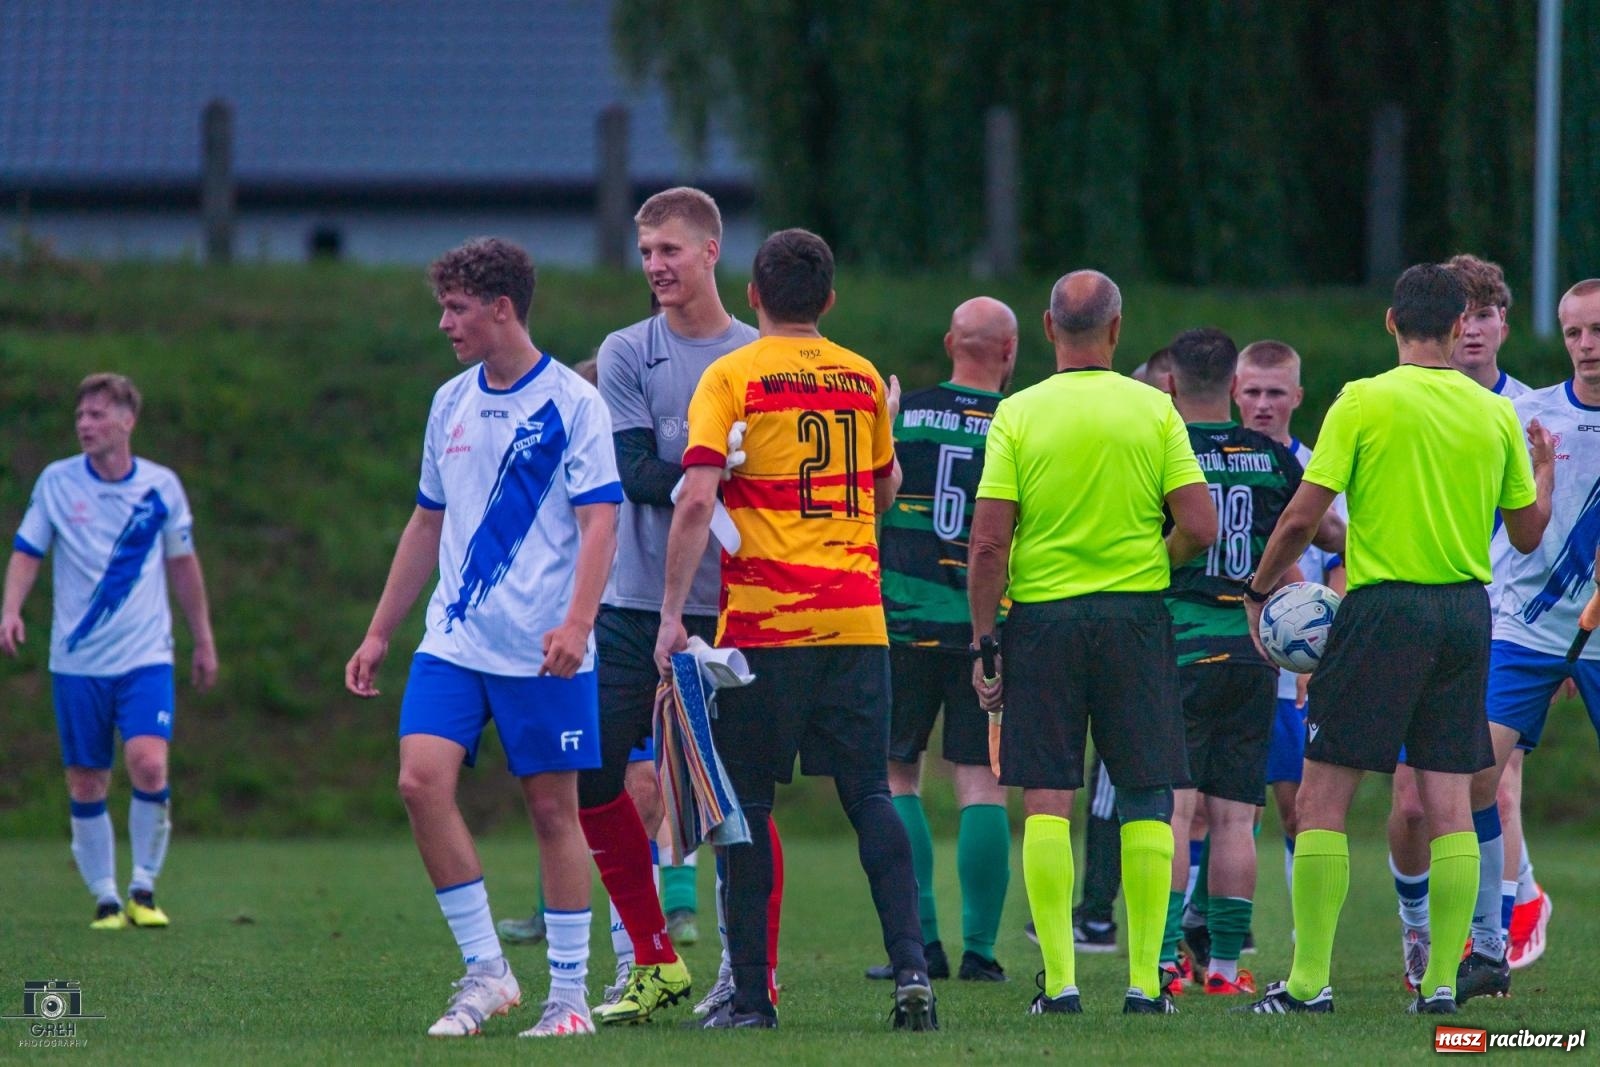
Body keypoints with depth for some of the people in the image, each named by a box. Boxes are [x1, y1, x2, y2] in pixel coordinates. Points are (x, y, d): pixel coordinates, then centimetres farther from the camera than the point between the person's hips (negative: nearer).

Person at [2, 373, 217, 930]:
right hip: (77, 661, 1)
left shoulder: (160, 486, 2)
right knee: (86, 784, 1)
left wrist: (203, 640, 17)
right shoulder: (56, 482, 0)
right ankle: (105, 899, 15)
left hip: (145, 657, -1)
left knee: (148, 761, -19)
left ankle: (144, 889, -5)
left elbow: (183, 564, 13)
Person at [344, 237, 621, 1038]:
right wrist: (379, 632, 20)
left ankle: (569, 994, 8)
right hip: (454, 640, 5)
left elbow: (600, 523, -10)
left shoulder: (571, 402, -5)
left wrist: (577, 621, -24)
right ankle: (485, 971, -4)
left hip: (544, 650, -5)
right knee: (421, 779, -12)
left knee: (553, 807, -1)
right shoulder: (451, 403, 13)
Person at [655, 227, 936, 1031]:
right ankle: (910, 965, -7)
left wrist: (673, 615, -11)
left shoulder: (731, 377, -3)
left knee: (745, 805, 3)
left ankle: (750, 991, 2)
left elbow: (696, 501, -13)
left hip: (763, 624, -3)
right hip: (857, 620, 4)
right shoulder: (863, 379, 10)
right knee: (869, 796, 6)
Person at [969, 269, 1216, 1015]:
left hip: (1041, 617, 0)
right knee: (1146, 800, 6)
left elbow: (989, 542, -7)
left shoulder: (1017, 414, -3)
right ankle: (1144, 980, 3)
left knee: (1047, 799, 3)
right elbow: (1200, 527, -5)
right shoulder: (1153, 410, 0)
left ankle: (1059, 979, -4)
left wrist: (984, 641, 0)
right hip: (1134, 617, 0)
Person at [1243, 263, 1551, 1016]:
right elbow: (1527, 532, 12)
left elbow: (1303, 516, -10)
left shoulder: (1364, 403, -7)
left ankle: (1309, 978, -4)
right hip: (1465, 612, 4)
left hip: (1384, 608, -4)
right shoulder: (1495, 414, 5)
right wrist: (1544, 470, 32)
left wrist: (1259, 590, 6)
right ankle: (1441, 979, 4)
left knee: (1323, 799, 0)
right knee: (1449, 803, 7)